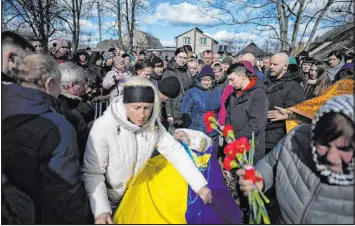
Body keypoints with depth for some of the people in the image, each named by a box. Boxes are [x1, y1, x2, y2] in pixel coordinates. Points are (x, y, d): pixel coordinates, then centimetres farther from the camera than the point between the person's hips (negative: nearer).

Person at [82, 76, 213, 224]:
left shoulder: (153, 124, -16)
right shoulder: (104, 127, -29)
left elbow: (174, 151, -12)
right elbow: (93, 173, -24)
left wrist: (200, 185, -17)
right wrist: (101, 210, -35)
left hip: (133, 192, 4)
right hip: (106, 198, -4)